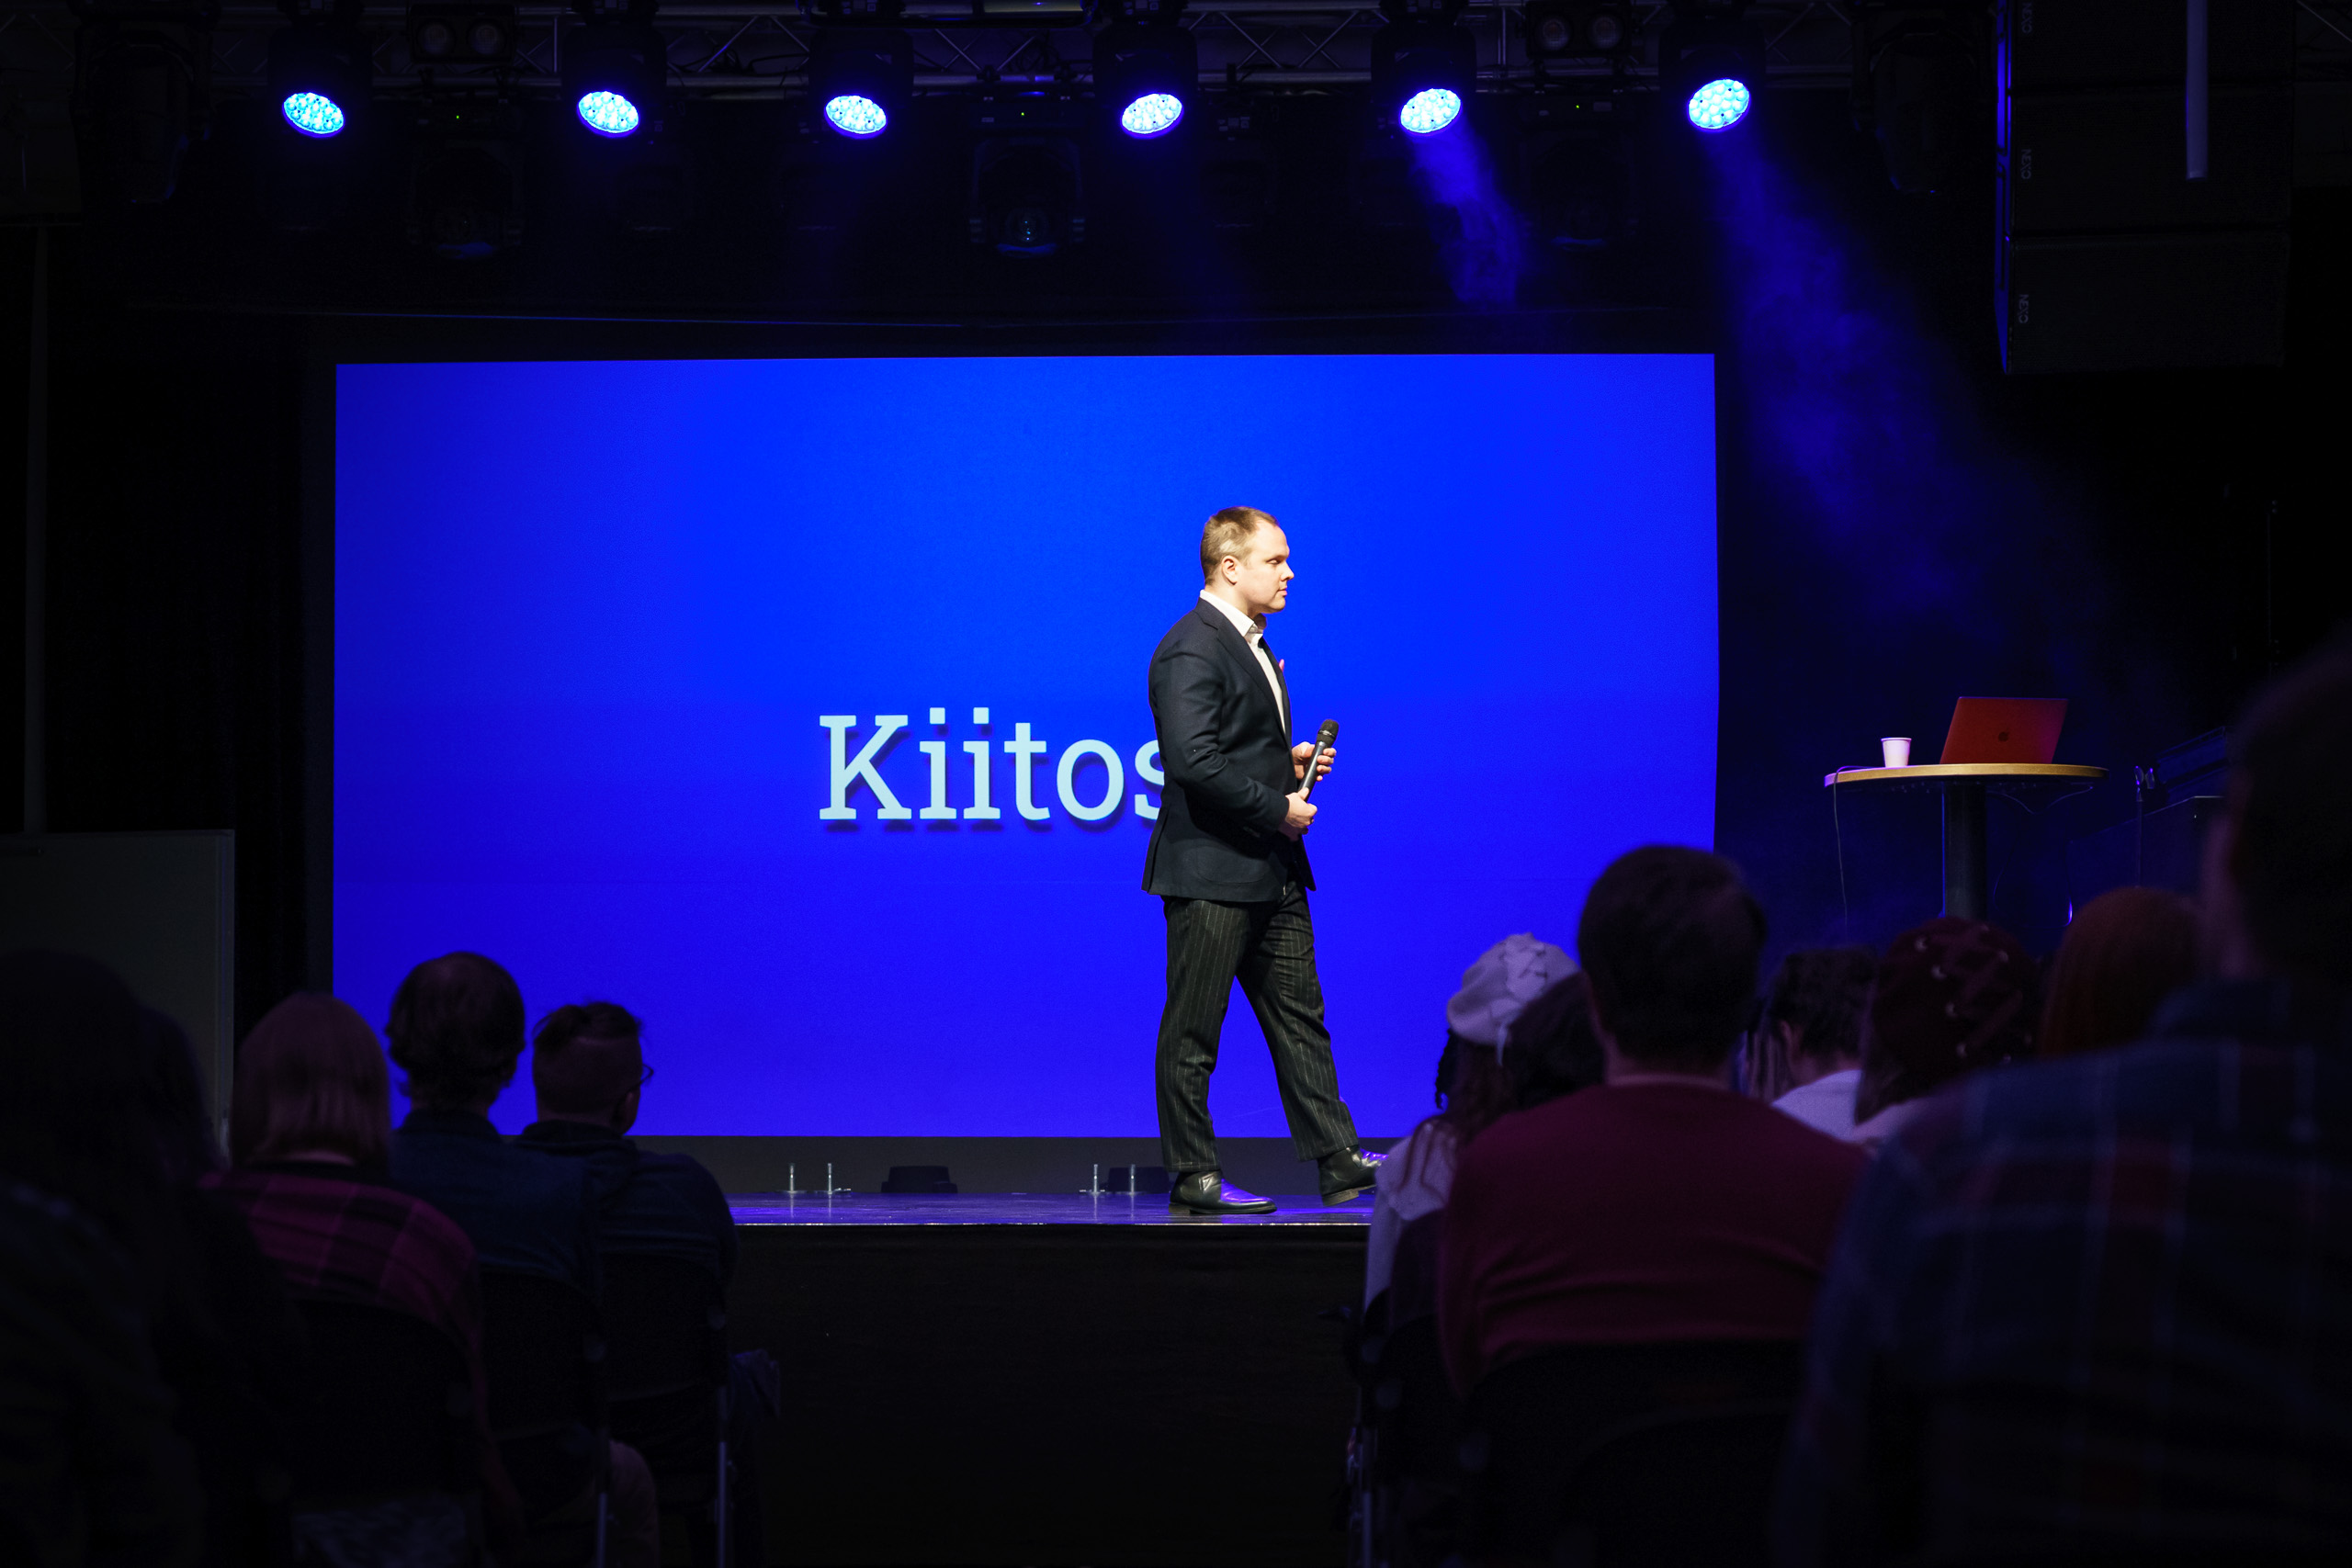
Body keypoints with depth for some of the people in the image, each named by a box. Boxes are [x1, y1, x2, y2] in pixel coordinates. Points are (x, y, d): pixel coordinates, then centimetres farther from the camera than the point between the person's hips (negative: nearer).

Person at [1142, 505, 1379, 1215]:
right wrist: (1278, 808, -18)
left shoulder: (1250, 643, 17)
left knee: (1301, 1019, 10)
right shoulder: (1191, 650, -16)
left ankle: (1337, 1159, 14)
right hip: (1211, 871, -10)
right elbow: (1195, 761, -26)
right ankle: (1192, 1176, 6)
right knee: (1193, 1033, 0)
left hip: (1272, 872, 10)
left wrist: (1290, 761, 9)